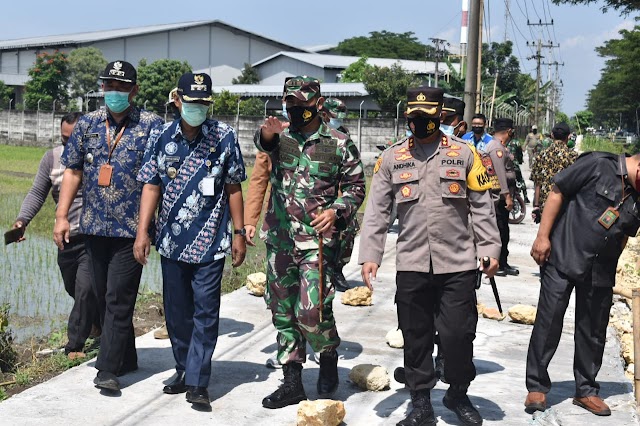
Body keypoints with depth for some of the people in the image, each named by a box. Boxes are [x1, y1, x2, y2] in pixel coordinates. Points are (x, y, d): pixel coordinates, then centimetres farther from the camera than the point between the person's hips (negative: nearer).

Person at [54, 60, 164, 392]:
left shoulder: (151, 125, -3)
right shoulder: (87, 124, 9)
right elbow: (73, 171, 12)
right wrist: (61, 216, 5)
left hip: (131, 228, -5)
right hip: (94, 227, 5)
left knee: (118, 299, -7)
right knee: (104, 297, 13)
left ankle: (109, 368, -1)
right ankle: (126, 358, 27)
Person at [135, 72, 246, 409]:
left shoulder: (224, 137, -3)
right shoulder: (161, 137, 2)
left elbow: (233, 188, 2)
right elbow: (151, 186, 3)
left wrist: (239, 233, 0)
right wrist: (142, 232, -5)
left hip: (210, 242, -3)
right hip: (171, 241, 3)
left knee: (205, 313, -2)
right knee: (176, 311, 13)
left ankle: (198, 383, 4)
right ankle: (184, 370, 30)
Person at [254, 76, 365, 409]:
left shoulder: (339, 144, 0)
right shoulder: (280, 135, 6)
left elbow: (355, 187, 4)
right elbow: (264, 142, -18)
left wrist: (336, 211, -15)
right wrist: (268, 132, -43)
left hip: (318, 241, -4)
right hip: (279, 241, 4)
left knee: (312, 311, -14)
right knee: (283, 313, 10)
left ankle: (328, 356, 17)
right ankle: (292, 382, 23)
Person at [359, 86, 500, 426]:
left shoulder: (464, 153, 4)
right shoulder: (391, 158, 6)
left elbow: (482, 207, 4)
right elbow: (376, 211, 4)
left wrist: (490, 249, -3)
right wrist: (370, 255, -4)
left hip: (458, 264, -1)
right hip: (411, 265, 1)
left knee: (458, 334, 2)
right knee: (415, 337, 8)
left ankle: (458, 395, 26)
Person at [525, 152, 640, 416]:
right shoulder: (598, 165, -10)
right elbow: (557, 192, -9)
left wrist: (610, 265, 15)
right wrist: (542, 236, -11)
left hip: (600, 273, 5)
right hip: (562, 259, -5)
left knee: (594, 333, 12)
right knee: (548, 324, 1)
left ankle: (586, 390, 27)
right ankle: (537, 387, 14)